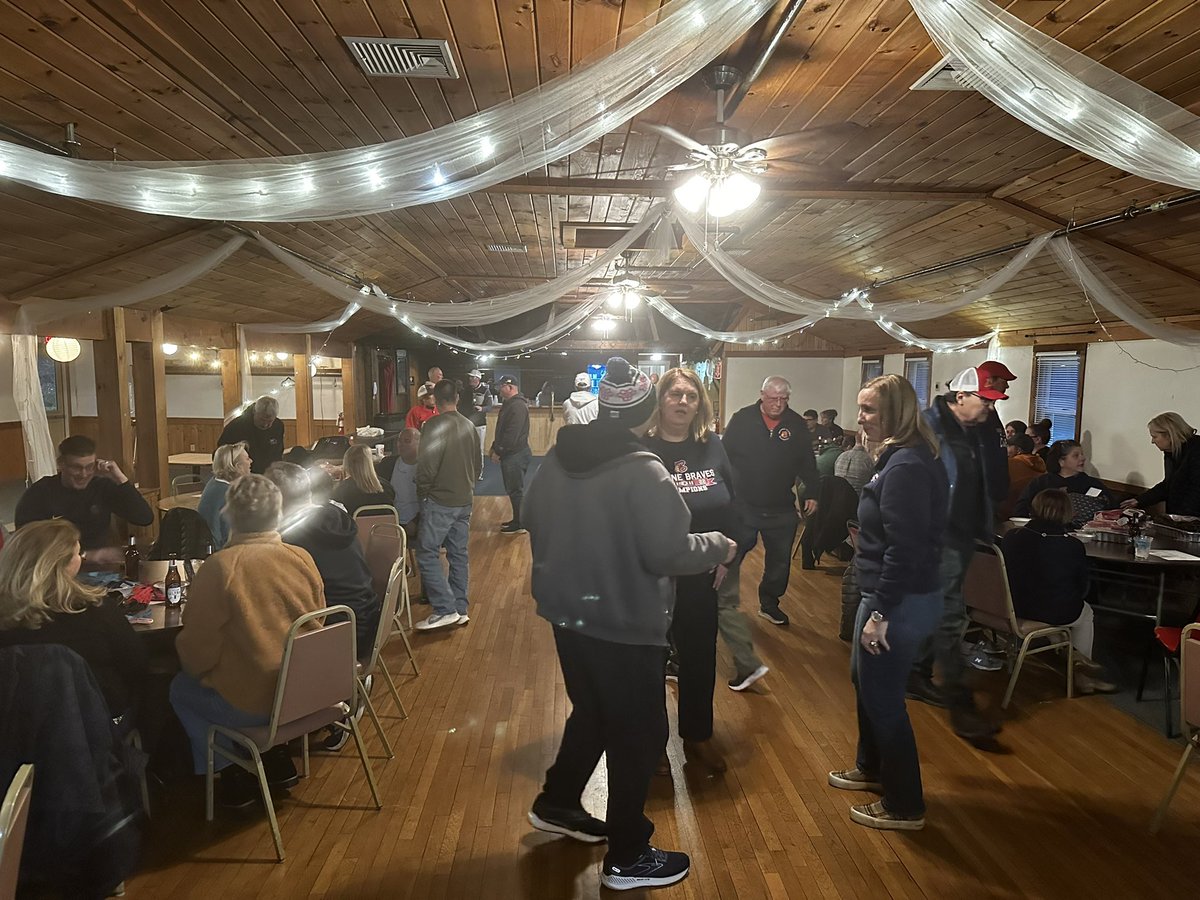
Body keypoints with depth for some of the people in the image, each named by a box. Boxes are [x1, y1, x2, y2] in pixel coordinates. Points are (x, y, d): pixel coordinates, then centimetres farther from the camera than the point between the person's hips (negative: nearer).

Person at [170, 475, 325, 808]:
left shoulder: (219, 567, -19)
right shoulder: (302, 558, -6)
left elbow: (197, 649, -11)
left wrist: (194, 668, 11)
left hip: (250, 704, -4)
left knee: (181, 688, 23)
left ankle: (232, 771, 23)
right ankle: (276, 758, 31)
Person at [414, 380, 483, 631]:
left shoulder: (435, 425, -15)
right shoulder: (469, 426, 6)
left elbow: (426, 465, -17)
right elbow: (478, 464, 12)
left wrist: (422, 493, -2)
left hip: (440, 501, -7)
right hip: (465, 500, 7)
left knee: (427, 554, -1)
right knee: (459, 554, 12)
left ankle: (445, 609, -5)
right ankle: (460, 609, 18)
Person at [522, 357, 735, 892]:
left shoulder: (557, 459, 0)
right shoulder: (642, 471, -23)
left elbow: (532, 522, 12)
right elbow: (667, 552, -24)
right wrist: (719, 546, -7)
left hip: (568, 613, 8)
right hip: (623, 623, -7)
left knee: (591, 713, 27)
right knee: (639, 732, 10)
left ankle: (556, 805, 43)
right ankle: (627, 858, 23)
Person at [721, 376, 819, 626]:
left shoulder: (797, 424, 2)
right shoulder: (742, 419, -6)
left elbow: (807, 462, 10)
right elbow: (724, 455, -4)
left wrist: (812, 493, 7)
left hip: (781, 509, 3)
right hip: (743, 505, -2)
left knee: (779, 561, 12)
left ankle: (769, 604, 29)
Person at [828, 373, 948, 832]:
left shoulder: (906, 467, -22)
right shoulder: (903, 458, 9)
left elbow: (904, 548, -26)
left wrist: (880, 612, -22)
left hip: (900, 601, -10)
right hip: (893, 595, 10)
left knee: (883, 697, 4)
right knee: (865, 680, 24)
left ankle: (904, 806, 21)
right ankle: (872, 768, 43)